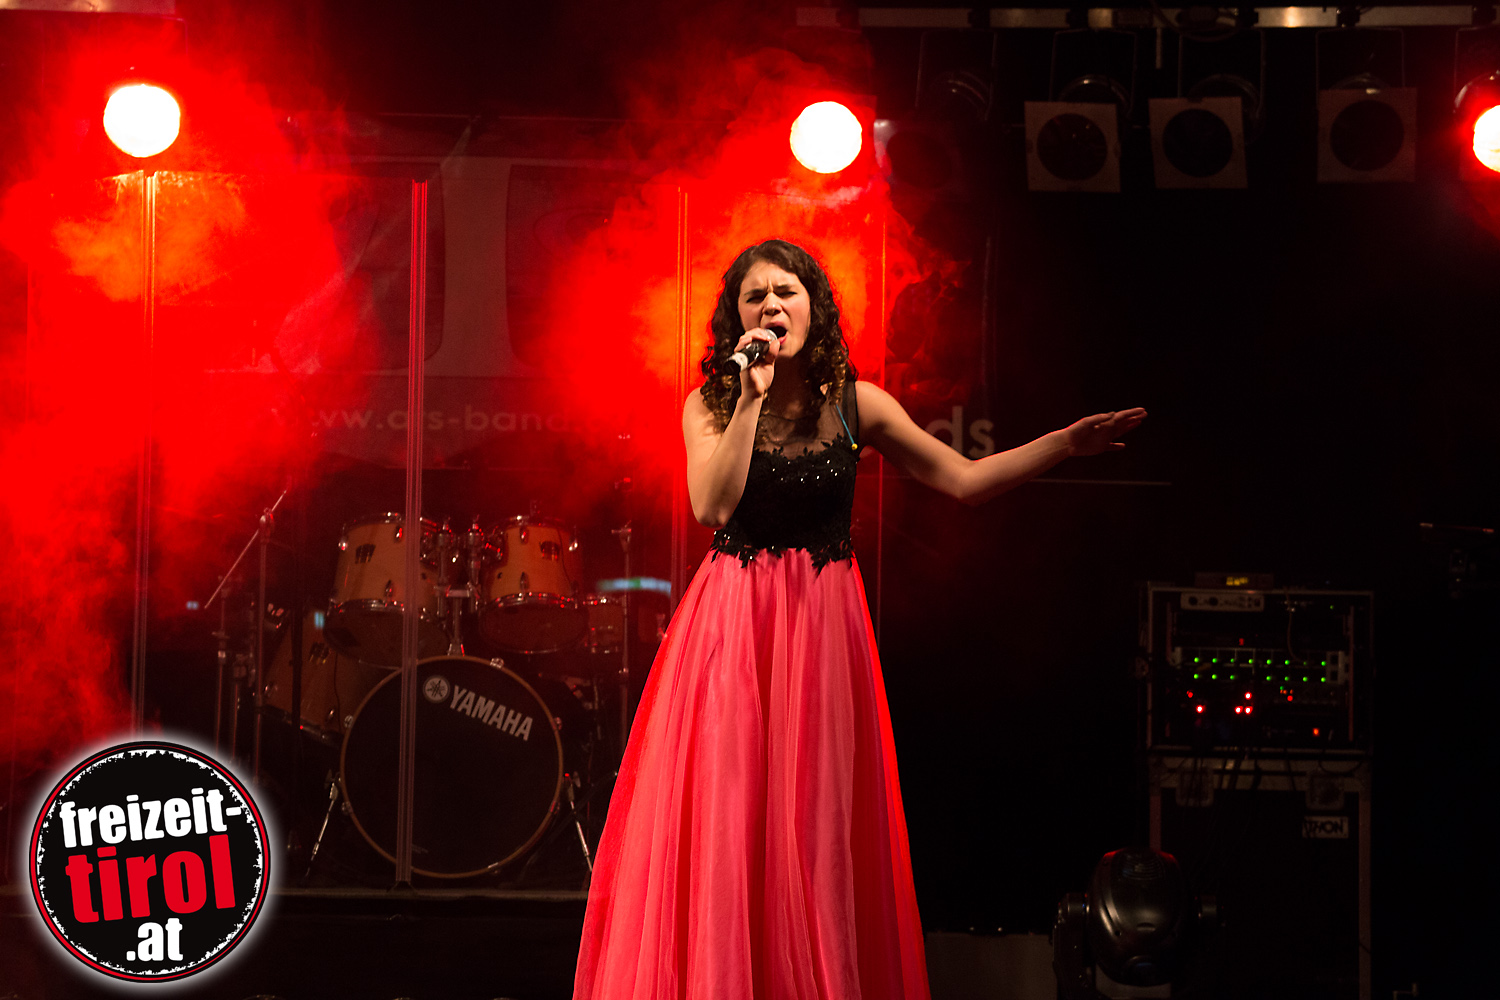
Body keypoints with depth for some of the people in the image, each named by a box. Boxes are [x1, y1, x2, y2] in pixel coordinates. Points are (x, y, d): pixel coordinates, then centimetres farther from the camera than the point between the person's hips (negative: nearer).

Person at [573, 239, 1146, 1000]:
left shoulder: (855, 404, 2)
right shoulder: (710, 406, 0)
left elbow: (964, 480, 2)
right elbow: (712, 506, -16)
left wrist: (1066, 443, -6)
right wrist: (752, 399, -17)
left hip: (822, 624, 1)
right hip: (732, 623, -1)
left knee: (817, 822, 0)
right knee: (724, 822, -3)